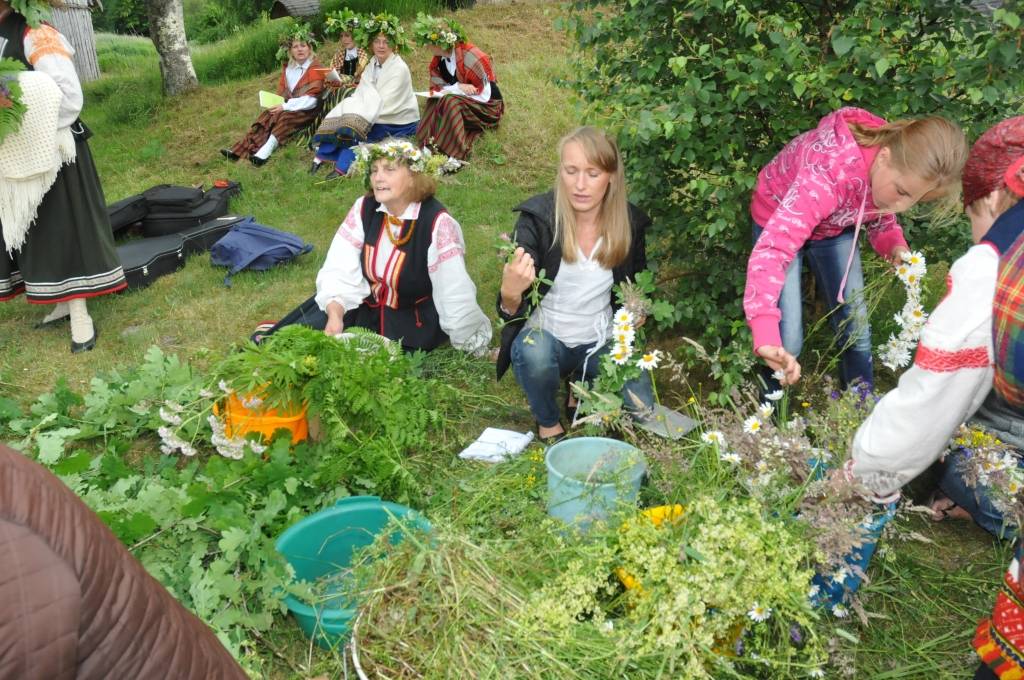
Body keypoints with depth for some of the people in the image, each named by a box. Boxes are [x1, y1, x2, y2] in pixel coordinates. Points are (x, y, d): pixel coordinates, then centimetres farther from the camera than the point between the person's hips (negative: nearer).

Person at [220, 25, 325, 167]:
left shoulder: (315, 69, -10)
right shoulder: (287, 69, 13)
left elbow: (311, 99, -18)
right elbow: (281, 93, 14)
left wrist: (286, 107, -22)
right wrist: (279, 104, -10)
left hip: (307, 110, -6)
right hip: (287, 106, 6)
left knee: (284, 118, -33)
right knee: (267, 116, -18)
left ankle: (264, 153, -45)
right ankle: (239, 150, -29)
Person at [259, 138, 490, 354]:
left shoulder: (437, 223, -23)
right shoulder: (365, 208, -7)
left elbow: (456, 298, -23)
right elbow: (340, 270, -11)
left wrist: (476, 351, -18)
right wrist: (335, 315, -29)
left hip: (413, 325, -4)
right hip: (364, 307, 4)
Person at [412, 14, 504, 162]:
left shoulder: (471, 58, -25)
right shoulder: (438, 60, -3)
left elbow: (483, 96, -24)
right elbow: (436, 89, -4)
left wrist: (452, 90, -20)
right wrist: (457, 87, -24)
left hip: (486, 107, -7)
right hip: (463, 103, 7)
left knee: (450, 102, -31)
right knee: (434, 102, -17)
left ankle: (452, 154, -28)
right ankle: (429, 147, -18)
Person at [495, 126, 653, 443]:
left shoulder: (630, 223, -8)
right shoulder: (537, 219, -18)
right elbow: (513, 310, -21)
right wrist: (510, 294, -45)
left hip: (601, 341, 3)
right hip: (545, 336, -3)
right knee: (535, 354, -36)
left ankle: (584, 386, 19)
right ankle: (548, 424, -3)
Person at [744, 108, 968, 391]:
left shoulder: (901, 168, -21)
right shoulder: (829, 174, -42)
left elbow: (881, 218, 2)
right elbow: (771, 250, -51)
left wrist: (896, 246, -22)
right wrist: (766, 338, -61)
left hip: (835, 227, 6)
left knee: (856, 331, 7)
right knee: (787, 342, -11)